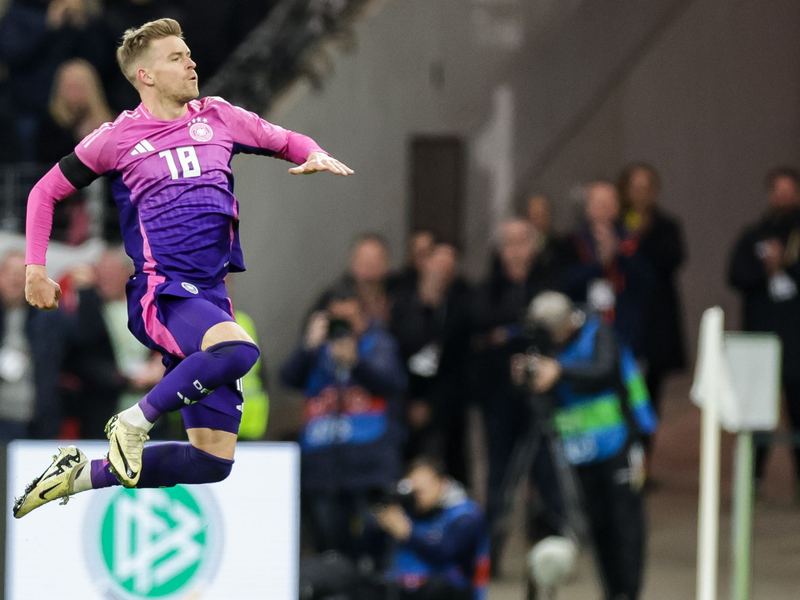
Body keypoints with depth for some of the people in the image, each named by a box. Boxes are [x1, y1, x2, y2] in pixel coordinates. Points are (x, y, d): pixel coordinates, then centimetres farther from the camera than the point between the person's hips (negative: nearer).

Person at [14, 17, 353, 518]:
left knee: (214, 461, 1)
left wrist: (317, 157, 2)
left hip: (211, 297, 5)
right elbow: (46, 193, 13)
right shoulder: (118, 138, 3)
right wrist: (35, 269, 5)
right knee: (239, 349, -38)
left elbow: (288, 142, 25)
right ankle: (134, 423, -19)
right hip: (160, 293, -5)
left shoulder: (218, 117, 12)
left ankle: (82, 475, 15)